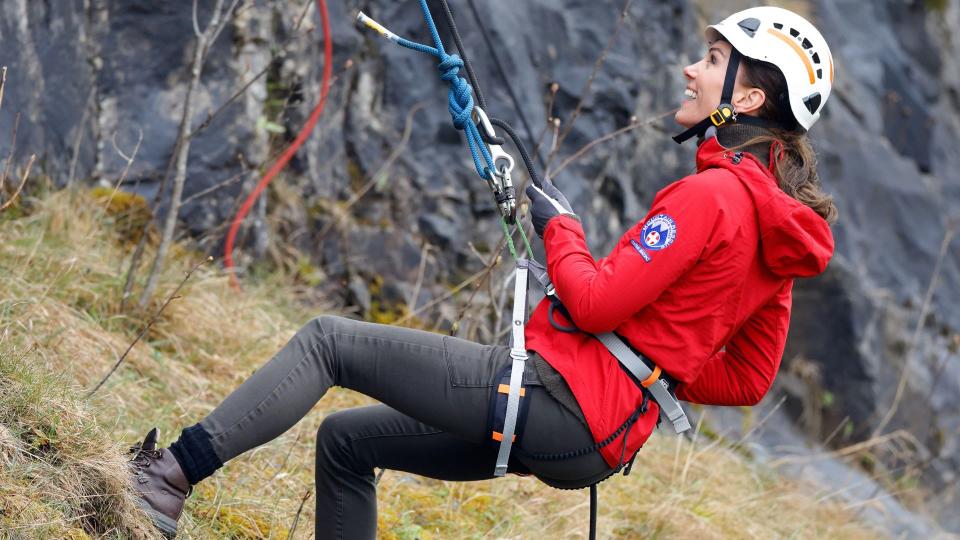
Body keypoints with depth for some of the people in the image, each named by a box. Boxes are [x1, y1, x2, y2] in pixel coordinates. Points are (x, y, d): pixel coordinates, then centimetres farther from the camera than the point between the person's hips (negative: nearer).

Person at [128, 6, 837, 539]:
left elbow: (595, 302, -19)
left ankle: (172, 476, -6)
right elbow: (749, 379, 18)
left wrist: (559, 226, -1)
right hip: (602, 441, 9)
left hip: (554, 395, -9)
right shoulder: (774, 219, 13)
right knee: (346, 439, 18)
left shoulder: (712, 193, -15)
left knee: (329, 341, -4)